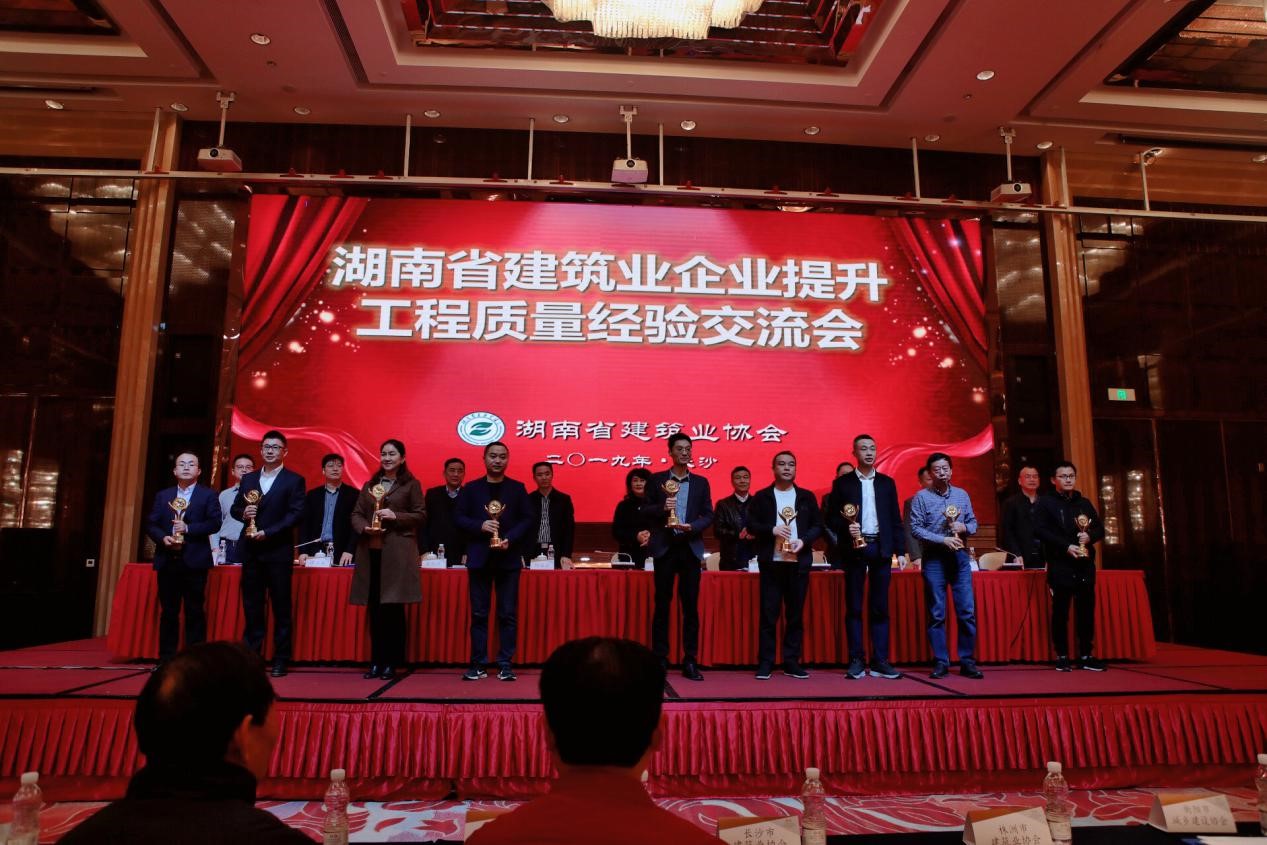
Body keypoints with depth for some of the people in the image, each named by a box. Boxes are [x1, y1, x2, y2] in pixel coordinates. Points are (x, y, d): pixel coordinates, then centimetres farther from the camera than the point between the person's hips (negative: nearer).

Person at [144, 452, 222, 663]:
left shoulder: (208, 495, 5)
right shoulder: (163, 496, 15)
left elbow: (214, 523, -5)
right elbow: (151, 524, 10)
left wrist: (188, 528, -16)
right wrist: (163, 537, -9)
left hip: (194, 561, -3)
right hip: (167, 560, 3)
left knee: (195, 611, 0)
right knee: (168, 611, 7)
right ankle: (166, 658, 15)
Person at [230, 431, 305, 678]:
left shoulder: (294, 480, -1)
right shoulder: (248, 478, 14)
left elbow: (296, 514, -9)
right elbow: (234, 508, 15)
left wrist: (268, 532, -16)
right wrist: (243, 513, -8)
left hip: (278, 551, -4)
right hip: (251, 550, 4)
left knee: (281, 607, 1)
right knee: (251, 605, 8)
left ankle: (281, 660, 7)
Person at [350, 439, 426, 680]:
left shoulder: (411, 485, 4)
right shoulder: (369, 485, 18)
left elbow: (421, 515, 0)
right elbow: (356, 514, 14)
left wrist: (395, 516, -13)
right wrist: (364, 527, -6)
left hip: (397, 553, -4)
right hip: (370, 551, 4)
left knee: (393, 608, -3)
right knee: (374, 609, 5)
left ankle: (391, 663, 5)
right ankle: (376, 661, 13)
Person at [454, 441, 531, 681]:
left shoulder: (517, 488, 6)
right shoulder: (471, 489, 7)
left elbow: (527, 519, 1)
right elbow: (458, 517, 3)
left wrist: (510, 539, -14)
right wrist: (480, 526, -14)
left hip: (509, 558, 0)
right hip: (479, 557, 1)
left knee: (508, 614, 1)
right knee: (479, 614, 5)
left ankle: (505, 665, 7)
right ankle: (477, 665, 11)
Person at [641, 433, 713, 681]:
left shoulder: (701, 482, 10)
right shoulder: (656, 480, 6)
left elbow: (708, 515, 6)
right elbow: (644, 511, 3)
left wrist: (691, 526, -12)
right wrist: (662, 508, -17)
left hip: (690, 547, 1)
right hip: (665, 547, -1)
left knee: (691, 606, 2)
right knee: (662, 605, 3)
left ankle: (690, 661, 9)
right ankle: (660, 660, 10)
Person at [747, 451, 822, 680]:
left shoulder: (807, 496, 10)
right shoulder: (761, 496, 6)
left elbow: (818, 525, 8)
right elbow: (751, 525, 0)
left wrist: (804, 541, -10)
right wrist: (772, 530, -15)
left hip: (799, 563, 2)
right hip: (771, 563, -2)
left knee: (796, 615, 5)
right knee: (768, 615, 0)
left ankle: (792, 662, 13)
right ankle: (765, 663, 5)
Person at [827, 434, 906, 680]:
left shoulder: (887, 483, 12)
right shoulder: (842, 483, 5)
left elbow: (896, 519, 10)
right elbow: (831, 517, 3)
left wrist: (900, 551, 4)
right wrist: (846, 527, -16)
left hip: (881, 548, 2)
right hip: (854, 549, -2)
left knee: (880, 607, 4)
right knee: (854, 607, 1)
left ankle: (880, 662, 8)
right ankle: (856, 661, 6)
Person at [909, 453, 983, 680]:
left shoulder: (962, 495, 10)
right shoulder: (921, 497, -2)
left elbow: (973, 522, 15)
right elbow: (915, 528, -8)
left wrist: (964, 527, -7)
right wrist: (943, 539, -15)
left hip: (959, 556, 3)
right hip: (934, 558, -3)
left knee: (967, 610, 1)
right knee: (937, 613, 1)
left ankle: (967, 661, 11)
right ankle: (941, 662, 9)